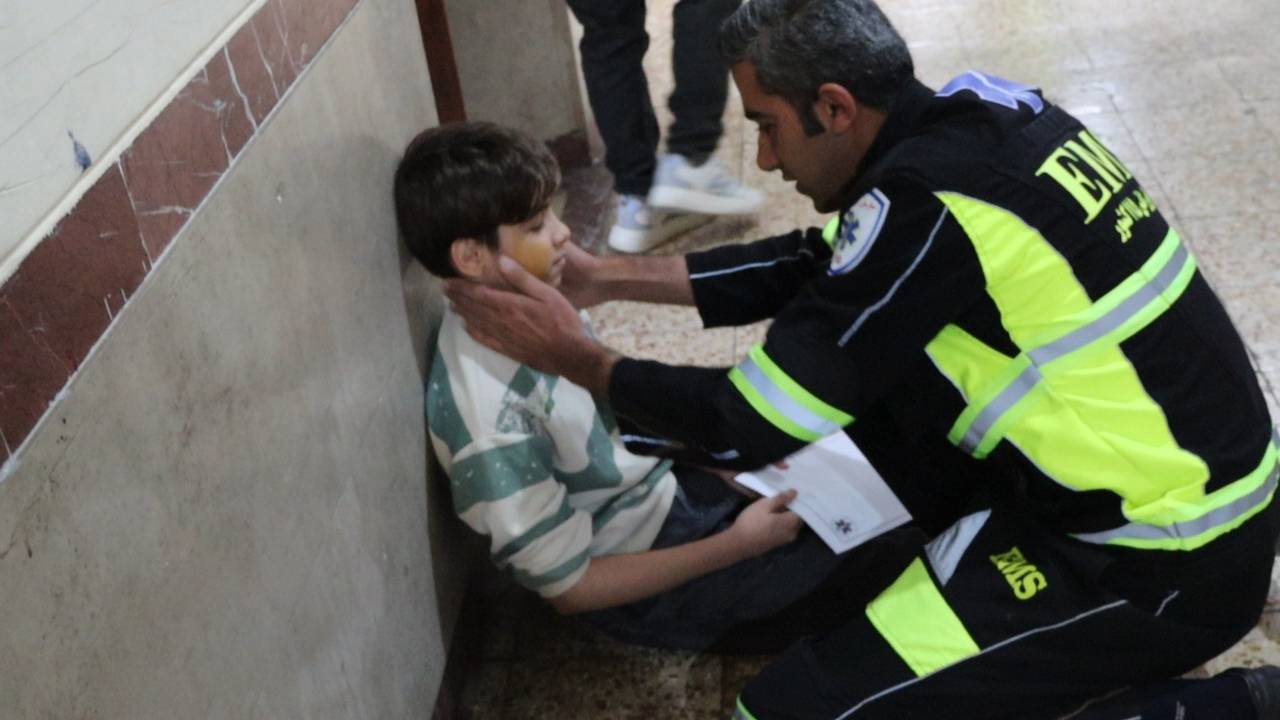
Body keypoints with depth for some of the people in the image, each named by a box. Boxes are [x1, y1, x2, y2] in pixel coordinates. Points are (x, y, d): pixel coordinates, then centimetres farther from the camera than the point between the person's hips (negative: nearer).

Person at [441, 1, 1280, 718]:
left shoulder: (926, 204, -25)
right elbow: (816, 265, 12)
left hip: (1164, 565, -8)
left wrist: (576, 358, -3)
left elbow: (750, 427, -17)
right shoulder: (983, 111, 0)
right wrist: (608, 277, 11)